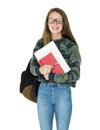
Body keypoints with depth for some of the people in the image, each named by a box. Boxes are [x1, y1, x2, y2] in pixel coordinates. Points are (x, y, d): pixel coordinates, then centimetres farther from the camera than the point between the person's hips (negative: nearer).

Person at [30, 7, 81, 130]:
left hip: (63, 91, -2)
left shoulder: (71, 46, -3)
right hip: (44, 90, 2)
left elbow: (75, 74, -7)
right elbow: (32, 66, 7)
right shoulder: (40, 43, 5)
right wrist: (40, 70, -16)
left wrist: (51, 76, -14)